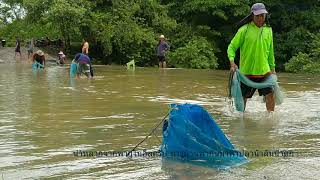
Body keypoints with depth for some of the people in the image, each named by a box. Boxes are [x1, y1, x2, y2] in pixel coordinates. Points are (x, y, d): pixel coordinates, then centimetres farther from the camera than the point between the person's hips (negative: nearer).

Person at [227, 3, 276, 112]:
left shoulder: (268, 30, 7)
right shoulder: (244, 30, -7)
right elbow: (232, 47, -5)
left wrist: (272, 68, 16)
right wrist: (232, 62, -20)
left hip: (264, 71, 3)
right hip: (247, 71, -3)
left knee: (270, 95, -8)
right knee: (242, 98, 8)